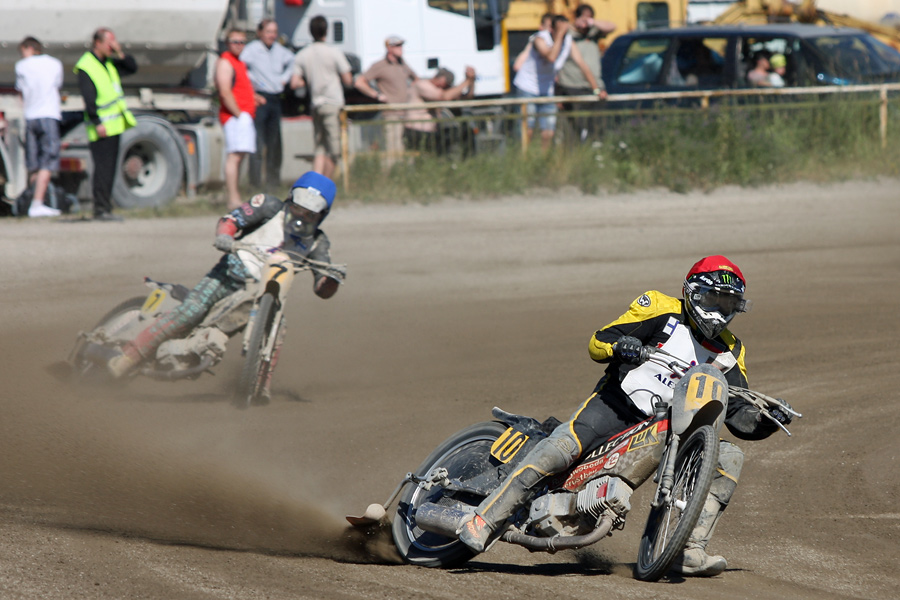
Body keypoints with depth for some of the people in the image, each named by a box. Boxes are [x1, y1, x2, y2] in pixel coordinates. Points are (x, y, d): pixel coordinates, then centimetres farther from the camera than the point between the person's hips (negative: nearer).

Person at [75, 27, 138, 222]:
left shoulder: (109, 63, 15)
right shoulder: (85, 67, -11)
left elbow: (132, 68, 17)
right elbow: (89, 99, -17)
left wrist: (120, 53, 2)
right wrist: (98, 123, -22)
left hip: (114, 124, 9)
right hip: (101, 127, -9)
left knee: (109, 168, 10)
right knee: (103, 168, -10)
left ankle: (105, 208, 14)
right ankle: (101, 209, -9)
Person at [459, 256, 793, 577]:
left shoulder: (728, 353, 15)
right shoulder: (662, 311, 1)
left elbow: (740, 417, 11)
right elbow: (597, 343, -4)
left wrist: (767, 422, -10)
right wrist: (618, 346, -27)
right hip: (621, 402, -5)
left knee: (730, 457, -13)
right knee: (562, 447, -29)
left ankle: (691, 552, -19)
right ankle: (485, 518, -25)